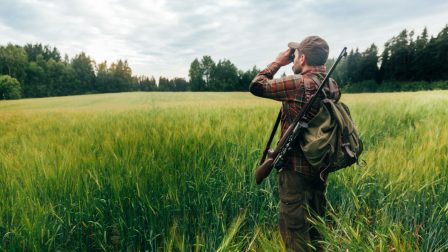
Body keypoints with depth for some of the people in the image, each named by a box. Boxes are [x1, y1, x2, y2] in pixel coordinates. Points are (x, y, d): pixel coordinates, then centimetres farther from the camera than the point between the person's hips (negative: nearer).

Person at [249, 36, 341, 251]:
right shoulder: (333, 86, 4)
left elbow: (256, 86, -12)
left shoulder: (297, 83, -19)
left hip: (296, 168, -8)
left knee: (294, 229, 5)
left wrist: (277, 62, 0)